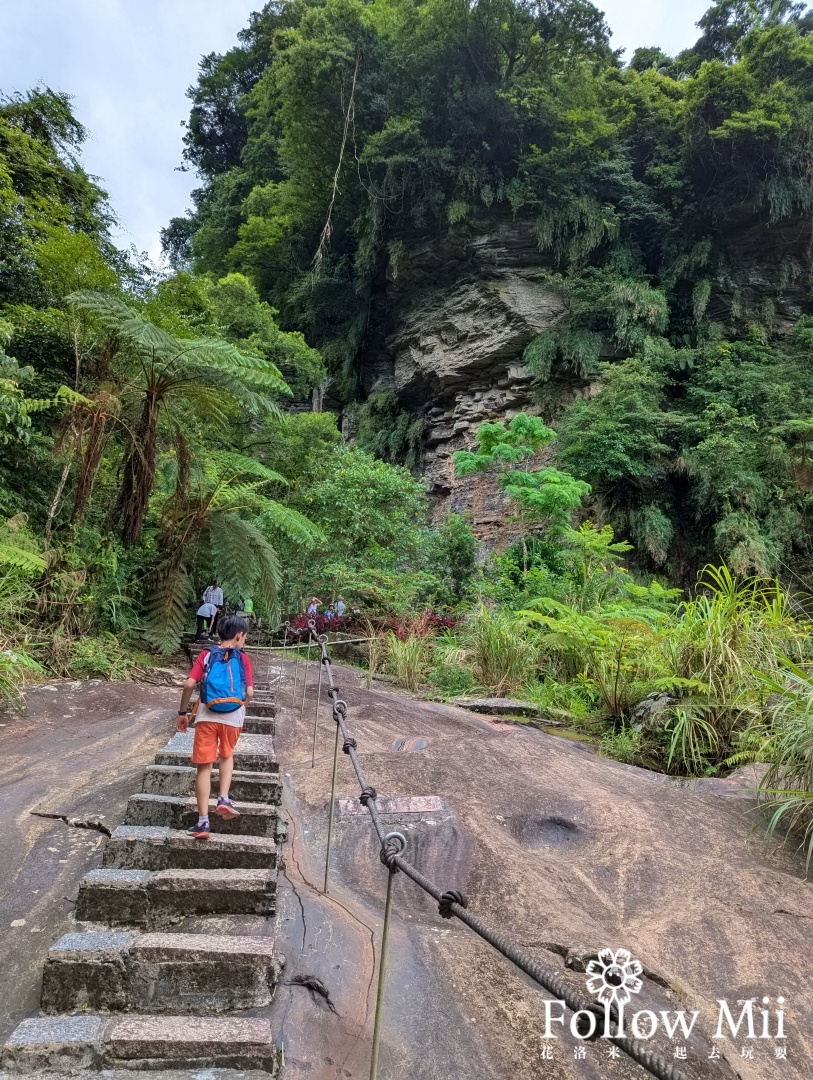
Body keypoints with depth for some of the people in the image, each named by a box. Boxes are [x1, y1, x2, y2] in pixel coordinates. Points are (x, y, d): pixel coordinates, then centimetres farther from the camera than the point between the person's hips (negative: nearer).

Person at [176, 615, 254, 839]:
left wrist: (182, 713, 4)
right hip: (233, 717, 0)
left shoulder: (206, 655, 4)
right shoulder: (243, 659, 2)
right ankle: (224, 798, 11)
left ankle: (203, 822, 7)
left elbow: (189, 684, -6)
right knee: (227, 756, 27)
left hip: (207, 716, 0)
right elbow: (249, 693, -4)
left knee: (205, 766, 6)